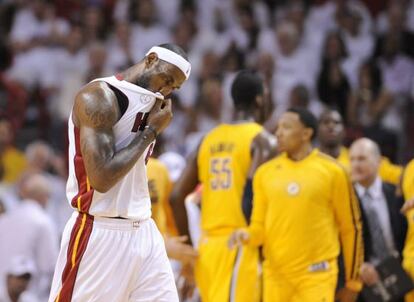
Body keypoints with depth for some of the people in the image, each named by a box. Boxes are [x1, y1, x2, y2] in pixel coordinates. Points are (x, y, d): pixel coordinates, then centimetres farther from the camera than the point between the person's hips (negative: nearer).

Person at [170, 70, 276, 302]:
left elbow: (177, 197, 10)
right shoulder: (262, 139, -4)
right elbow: (252, 194, -20)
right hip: (239, 246, -7)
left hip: (208, 245, 7)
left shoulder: (209, 139, 15)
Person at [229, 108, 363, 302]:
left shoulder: (332, 171, -3)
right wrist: (247, 235, -13)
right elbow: (260, 226, 11)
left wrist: (353, 281, 5)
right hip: (276, 273, 4)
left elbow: (350, 228, 3)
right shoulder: (265, 172, 7)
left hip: (317, 273, -4)